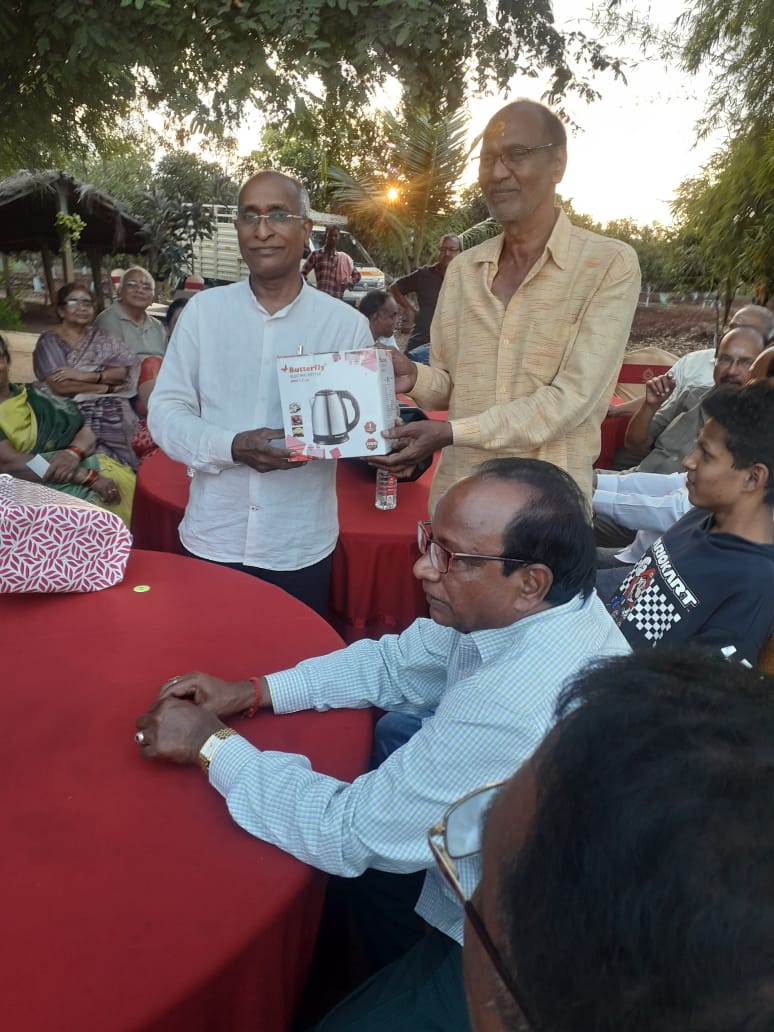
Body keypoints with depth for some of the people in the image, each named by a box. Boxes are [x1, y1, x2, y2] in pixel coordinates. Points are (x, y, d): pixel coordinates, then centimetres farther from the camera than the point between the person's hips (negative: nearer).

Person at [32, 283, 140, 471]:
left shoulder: (101, 337, 17)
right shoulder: (49, 341, 8)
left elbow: (125, 371, 2)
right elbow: (60, 385, -7)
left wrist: (86, 376, -12)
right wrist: (106, 387, -5)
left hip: (112, 411, 2)